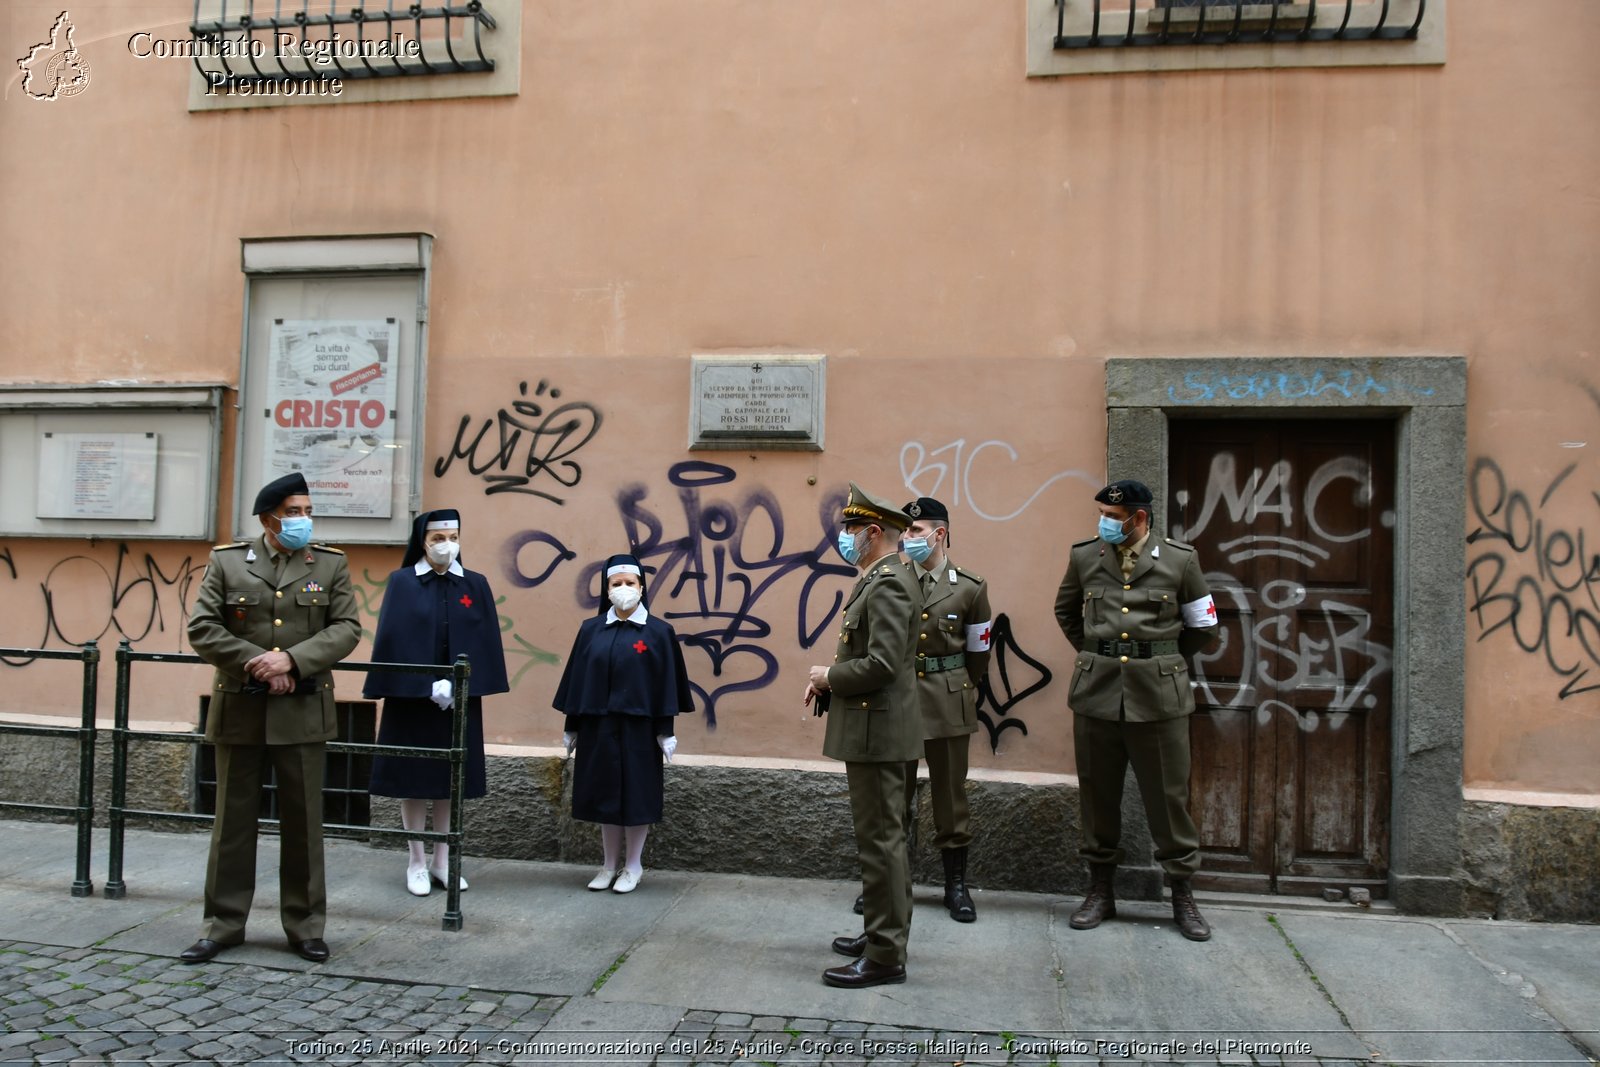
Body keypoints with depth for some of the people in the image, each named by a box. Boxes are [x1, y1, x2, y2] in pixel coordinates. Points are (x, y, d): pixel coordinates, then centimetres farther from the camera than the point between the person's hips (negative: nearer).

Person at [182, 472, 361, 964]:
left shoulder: (331, 564, 3)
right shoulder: (226, 560, 3)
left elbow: (346, 628, -4)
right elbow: (202, 627, -3)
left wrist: (292, 660, -17)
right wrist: (255, 662, -14)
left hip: (303, 709, 0)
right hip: (239, 708, 0)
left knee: (303, 821, 6)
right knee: (233, 819, 10)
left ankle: (306, 926, 17)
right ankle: (223, 923, 22)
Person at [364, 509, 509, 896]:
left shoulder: (476, 585, 4)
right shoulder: (402, 583, -3)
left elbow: (484, 642, 2)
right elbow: (393, 640, -9)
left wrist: (461, 685, -10)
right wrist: (428, 687, -16)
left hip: (459, 700, 2)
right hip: (411, 697, -2)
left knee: (450, 779, 8)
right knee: (413, 778, 4)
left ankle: (443, 860, 18)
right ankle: (416, 862, 16)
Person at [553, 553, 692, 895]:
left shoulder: (658, 632, -4)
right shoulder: (590, 630, 4)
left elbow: (666, 684, -4)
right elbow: (577, 679, 7)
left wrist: (665, 731, -6)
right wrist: (572, 726, 7)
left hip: (638, 726, -3)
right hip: (598, 726, 3)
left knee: (636, 794, 4)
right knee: (604, 794, 9)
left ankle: (633, 866, 18)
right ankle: (609, 864, 23)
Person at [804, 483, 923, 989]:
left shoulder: (889, 583, -19)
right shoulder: (881, 579, 14)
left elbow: (881, 664, -27)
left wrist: (829, 676, -11)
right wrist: (829, 677, 4)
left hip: (878, 731, -11)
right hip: (873, 729, 11)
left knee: (880, 840, -3)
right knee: (882, 837, 19)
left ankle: (885, 956, 6)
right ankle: (883, 932, 31)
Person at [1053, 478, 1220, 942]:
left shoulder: (1179, 559, -1)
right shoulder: (1084, 556, 5)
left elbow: (1204, 627, 10)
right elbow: (1065, 611, 22)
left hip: (1158, 695, -2)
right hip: (1097, 693, 2)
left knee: (1169, 796, 5)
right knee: (1098, 795, 9)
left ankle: (1183, 896, 19)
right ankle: (1100, 891, 23)